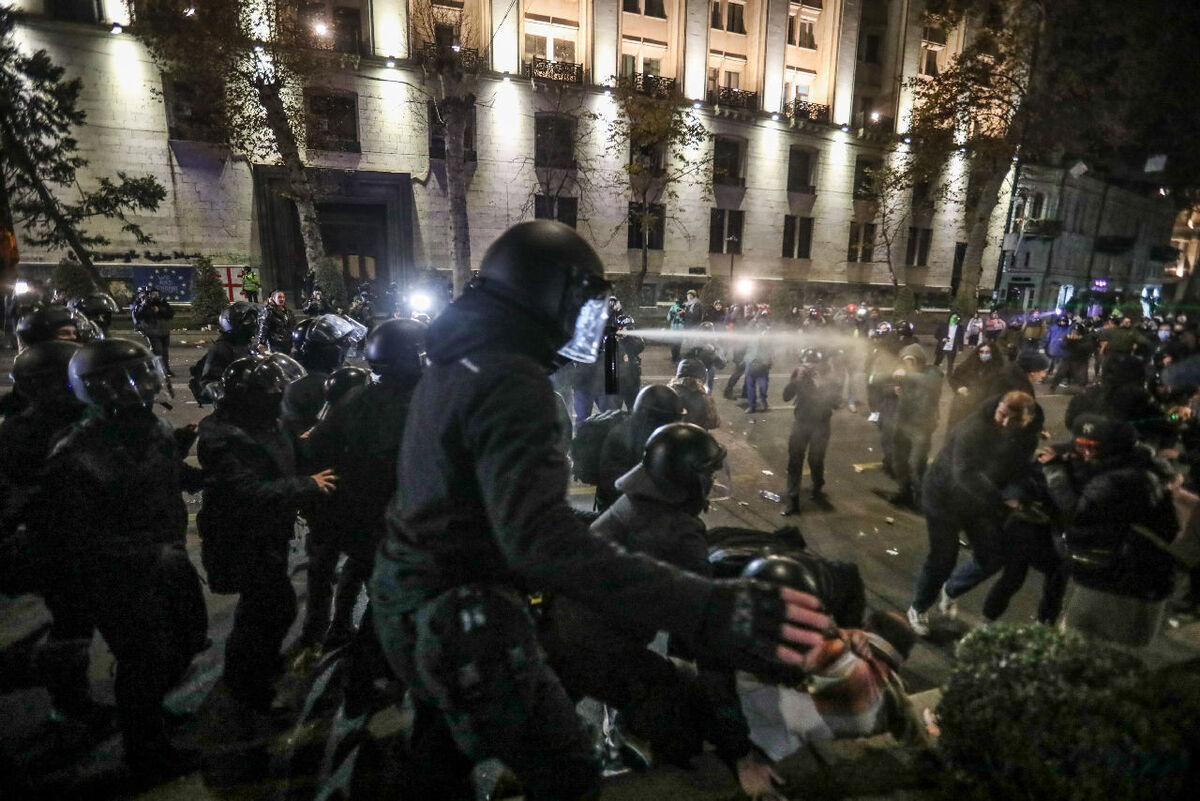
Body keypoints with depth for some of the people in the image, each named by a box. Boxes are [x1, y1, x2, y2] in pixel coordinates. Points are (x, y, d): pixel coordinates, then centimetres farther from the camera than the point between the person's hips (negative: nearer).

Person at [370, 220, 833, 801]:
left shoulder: (452, 363, 6)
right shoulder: (510, 381, -26)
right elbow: (540, 537, -39)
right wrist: (705, 611, -44)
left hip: (412, 596, 10)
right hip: (462, 621, -9)